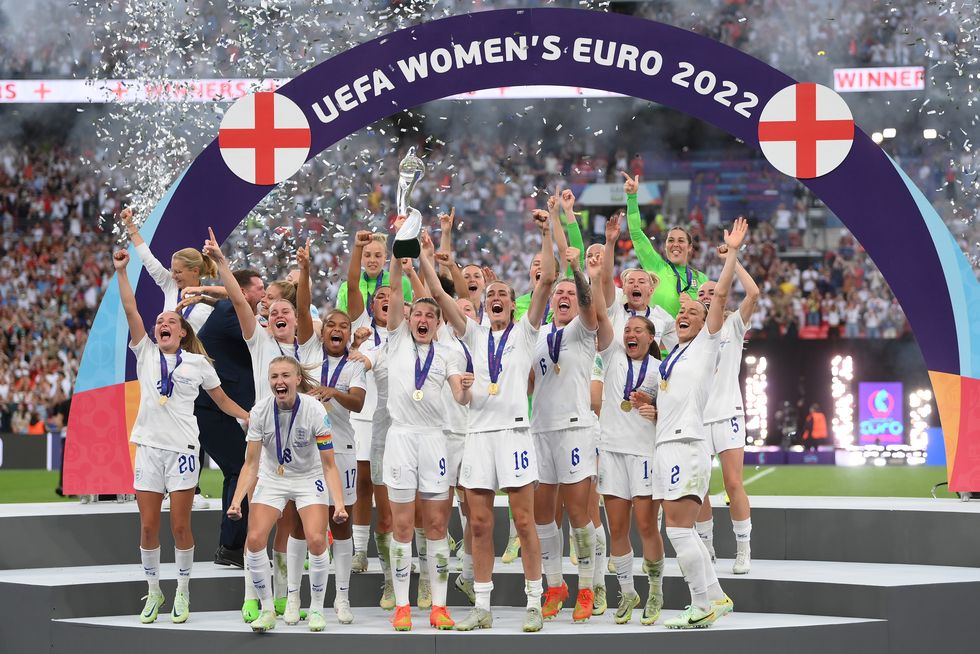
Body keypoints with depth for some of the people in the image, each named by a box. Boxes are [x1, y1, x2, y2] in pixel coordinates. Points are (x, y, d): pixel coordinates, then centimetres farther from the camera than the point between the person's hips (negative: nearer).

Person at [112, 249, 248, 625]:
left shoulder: (198, 363, 4)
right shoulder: (146, 353, 7)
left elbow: (222, 401, 11)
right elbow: (130, 310, -3)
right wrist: (121, 271, -11)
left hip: (182, 449, -2)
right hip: (149, 446, 2)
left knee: (180, 526, 0)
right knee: (148, 525, 3)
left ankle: (182, 592, 12)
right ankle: (153, 592, 16)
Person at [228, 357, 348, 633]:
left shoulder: (315, 411, -23)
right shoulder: (260, 411, -18)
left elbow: (329, 466, -18)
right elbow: (251, 464, -12)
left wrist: (339, 504, -31)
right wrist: (236, 501, -25)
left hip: (309, 478, -2)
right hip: (271, 478, 2)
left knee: (316, 540, -20)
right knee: (255, 540, -14)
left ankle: (316, 609, 2)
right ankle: (267, 609, 4)